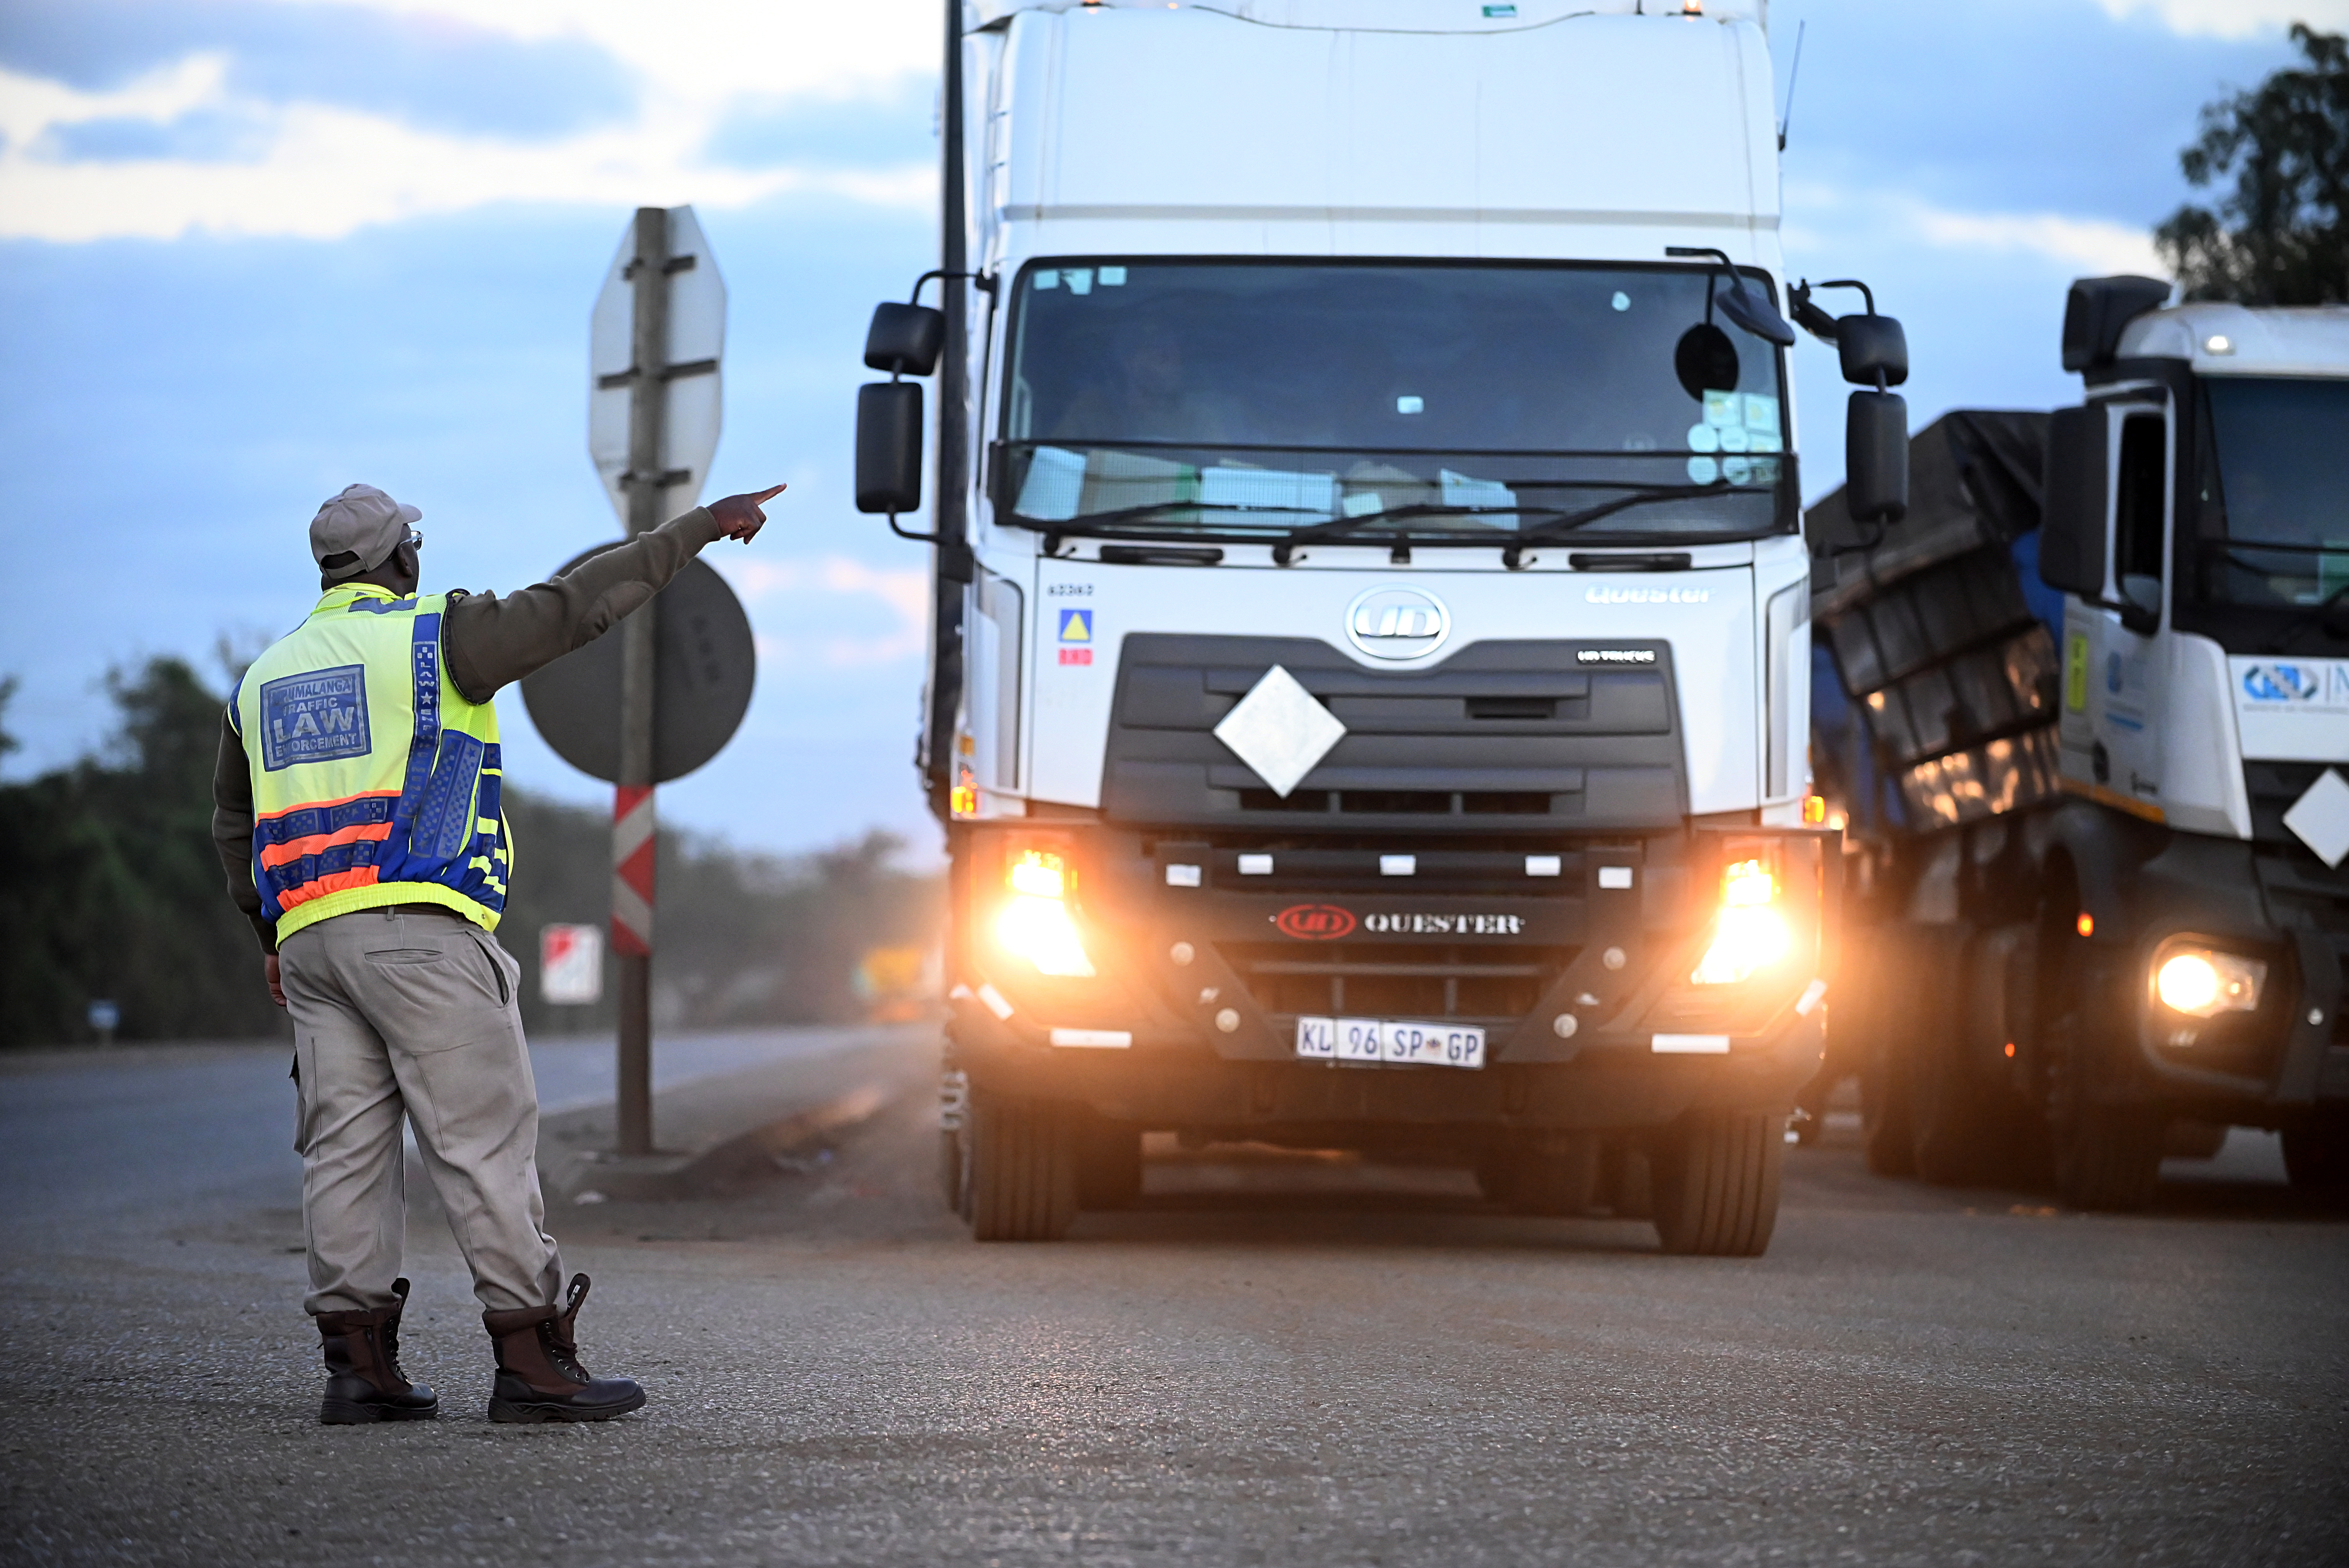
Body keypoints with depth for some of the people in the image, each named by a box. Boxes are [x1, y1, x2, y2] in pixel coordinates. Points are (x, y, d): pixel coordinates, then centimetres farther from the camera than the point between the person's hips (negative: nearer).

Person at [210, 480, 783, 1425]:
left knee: (345, 1146, 6)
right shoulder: (431, 639, -1)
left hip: (309, 943, 6)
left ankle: (356, 1361, 1)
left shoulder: (263, 680, 19)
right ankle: (531, 1361, -8)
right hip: (420, 933, -6)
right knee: (484, 1140, -5)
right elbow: (578, 606, -3)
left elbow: (235, 829, 28)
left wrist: (272, 939, 40)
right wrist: (699, 528, 5)